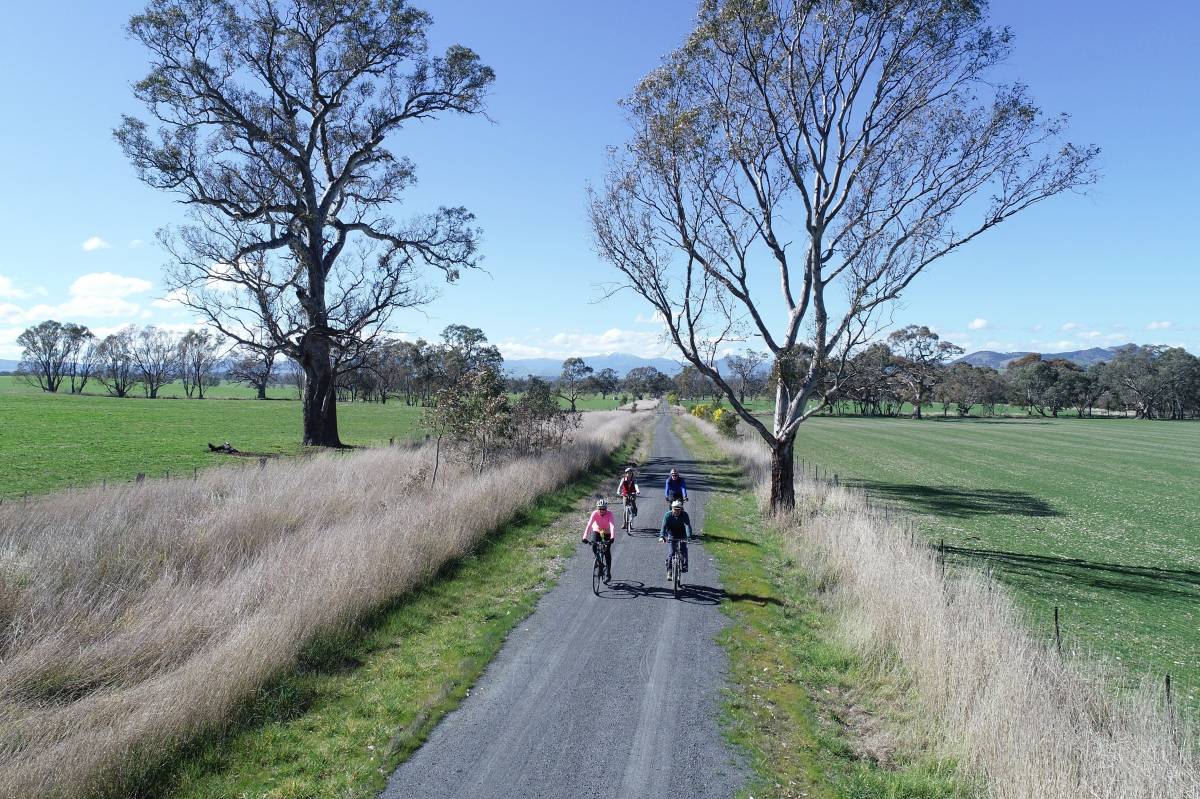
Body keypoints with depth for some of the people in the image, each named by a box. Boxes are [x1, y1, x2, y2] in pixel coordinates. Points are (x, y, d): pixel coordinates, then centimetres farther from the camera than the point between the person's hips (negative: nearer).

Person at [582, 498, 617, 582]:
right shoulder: (595, 513, -25)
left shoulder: (609, 514, -28)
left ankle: (608, 573, -1)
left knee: (607, 552, -10)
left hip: (607, 533, -1)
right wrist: (585, 537, -47)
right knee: (593, 546, -24)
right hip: (596, 531, 1)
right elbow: (589, 525, -35)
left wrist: (612, 537, -54)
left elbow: (612, 526, -39)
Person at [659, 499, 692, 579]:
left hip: (682, 536, 1)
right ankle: (669, 571, -3)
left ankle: (684, 566, 0)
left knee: (683, 550, -16)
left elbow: (688, 525, -31)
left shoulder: (684, 514, -20)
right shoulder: (668, 515, -19)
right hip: (671, 535, -1)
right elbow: (664, 526, -27)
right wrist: (662, 536, -43)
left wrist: (688, 536, -47)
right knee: (670, 553, -9)